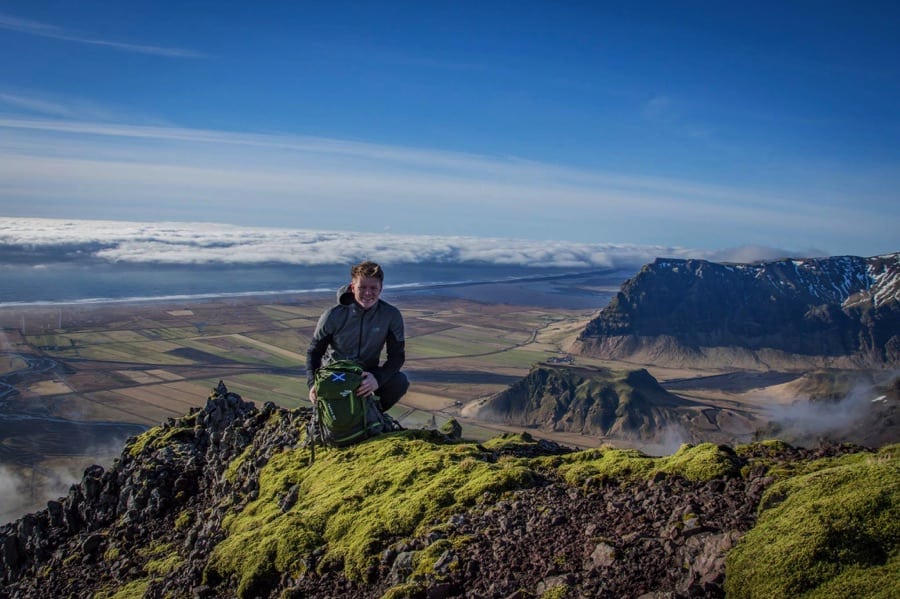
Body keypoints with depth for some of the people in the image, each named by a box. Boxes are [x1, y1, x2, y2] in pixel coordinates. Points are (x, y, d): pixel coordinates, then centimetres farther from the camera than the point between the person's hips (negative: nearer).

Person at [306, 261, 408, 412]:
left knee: (400, 382, -27)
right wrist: (313, 383, -25)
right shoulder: (334, 315, -17)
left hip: (367, 374, 1)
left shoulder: (392, 315, -16)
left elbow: (397, 355, -14)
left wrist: (378, 378, -35)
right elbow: (314, 351, -6)